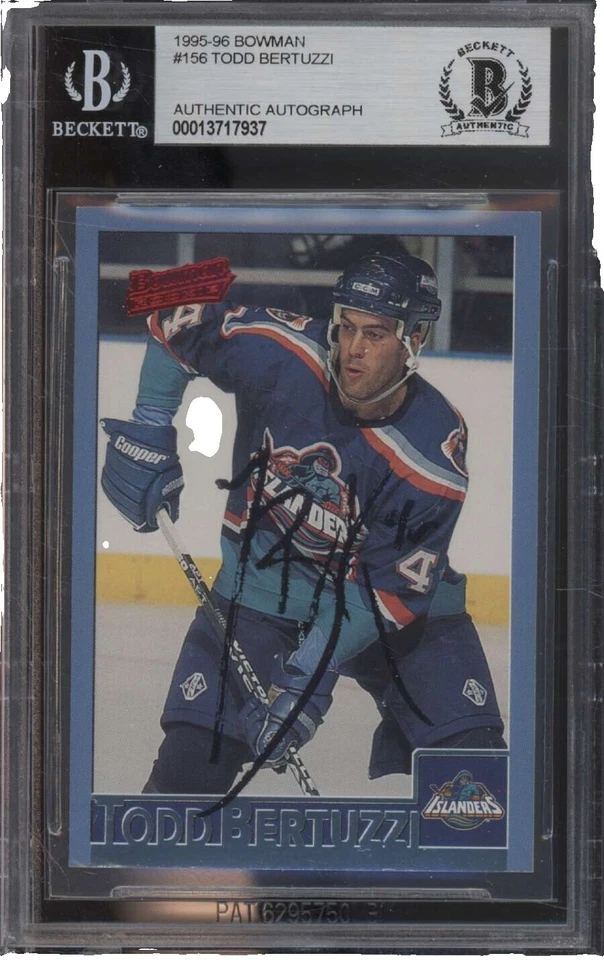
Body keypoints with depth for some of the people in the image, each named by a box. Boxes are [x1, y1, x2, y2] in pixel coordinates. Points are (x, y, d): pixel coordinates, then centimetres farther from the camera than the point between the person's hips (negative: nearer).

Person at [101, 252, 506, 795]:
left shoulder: (436, 453, -24)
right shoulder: (281, 352, -22)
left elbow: (390, 590, -22)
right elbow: (177, 325, -4)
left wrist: (312, 668, -28)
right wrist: (149, 431, -8)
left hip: (389, 592, 0)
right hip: (264, 573, 1)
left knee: (470, 751, -11)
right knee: (191, 761, -10)